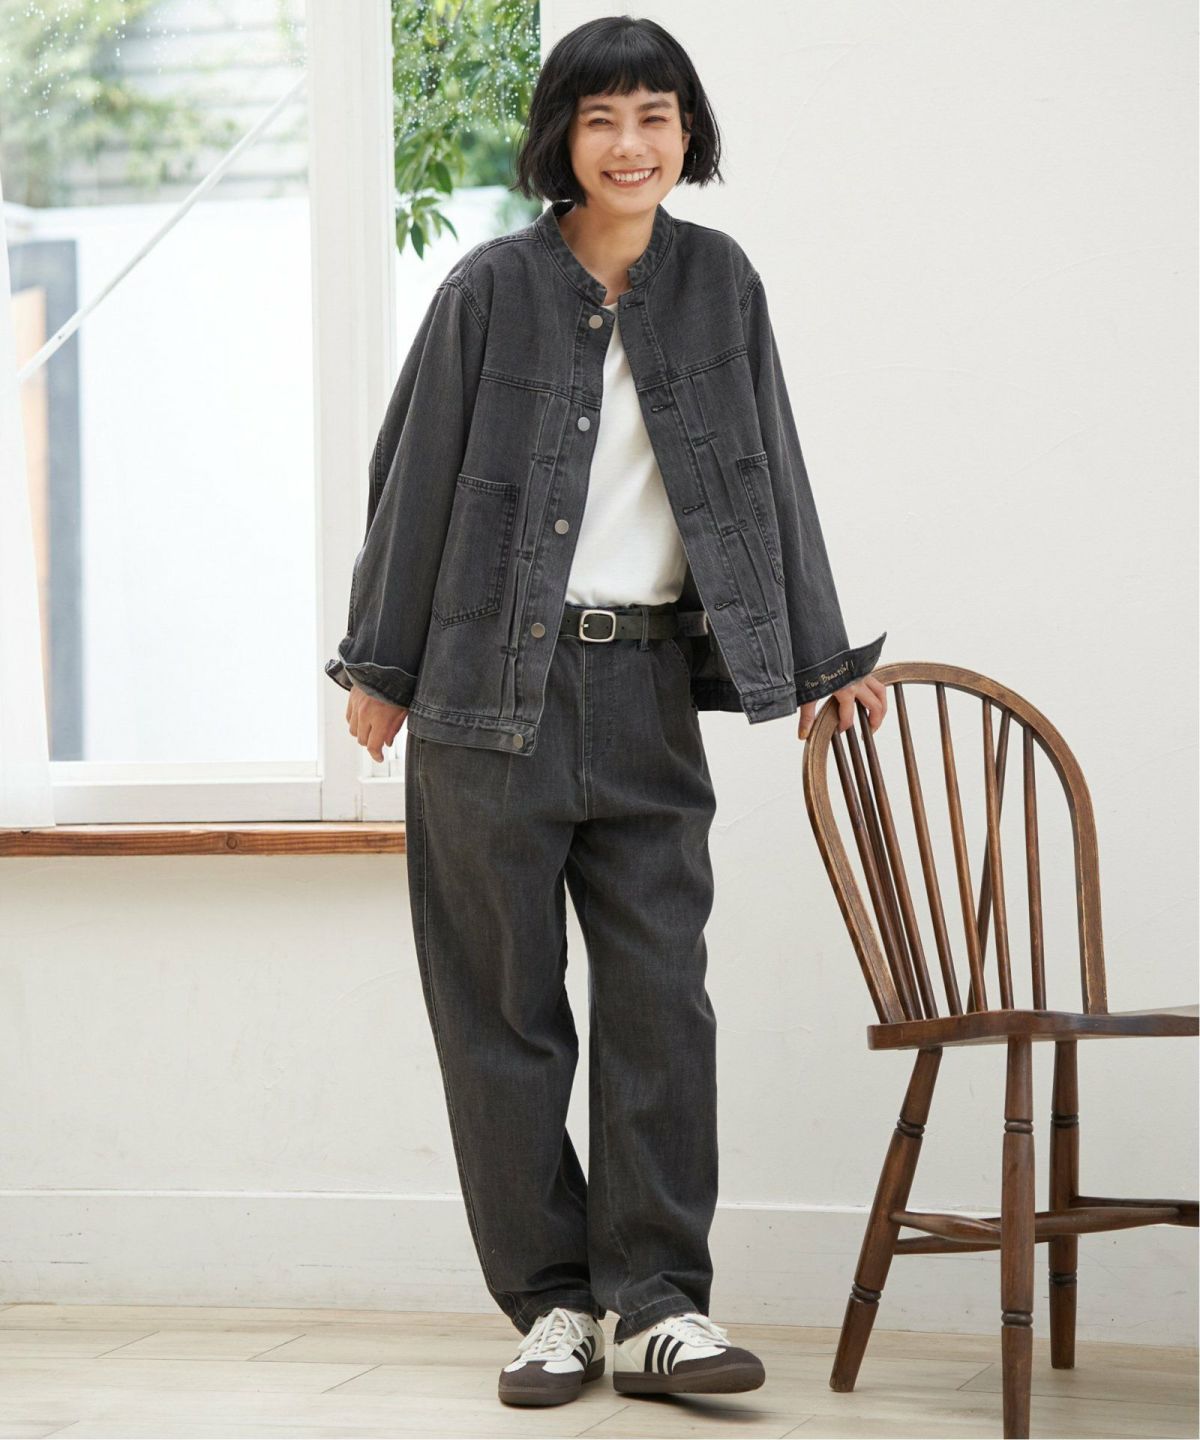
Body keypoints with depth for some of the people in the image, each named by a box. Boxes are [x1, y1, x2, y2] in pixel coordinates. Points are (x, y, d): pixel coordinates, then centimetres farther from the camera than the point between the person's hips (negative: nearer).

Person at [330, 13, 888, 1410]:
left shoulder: (718, 283, 7)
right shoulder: (493, 290, -2)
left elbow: (771, 478, 12)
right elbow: (415, 481, 4)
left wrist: (821, 663, 13)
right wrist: (380, 668, 6)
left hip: (650, 689, 2)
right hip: (495, 688, -2)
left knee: (662, 1000, -3)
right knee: (504, 1008, 2)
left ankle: (657, 1306, 1)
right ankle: (551, 1303, 10)